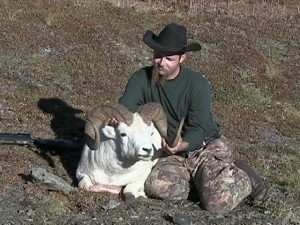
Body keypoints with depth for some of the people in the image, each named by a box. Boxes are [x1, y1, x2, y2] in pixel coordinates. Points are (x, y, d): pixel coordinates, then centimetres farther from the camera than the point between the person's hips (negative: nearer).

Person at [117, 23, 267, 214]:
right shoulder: (142, 79, -5)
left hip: (206, 146, -4)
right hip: (173, 153, 4)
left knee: (218, 202, -26)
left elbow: (198, 130, -18)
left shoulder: (198, 85, -16)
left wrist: (180, 146, -41)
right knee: (156, 186, -28)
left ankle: (243, 177, 9)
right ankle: (203, 179, 0)